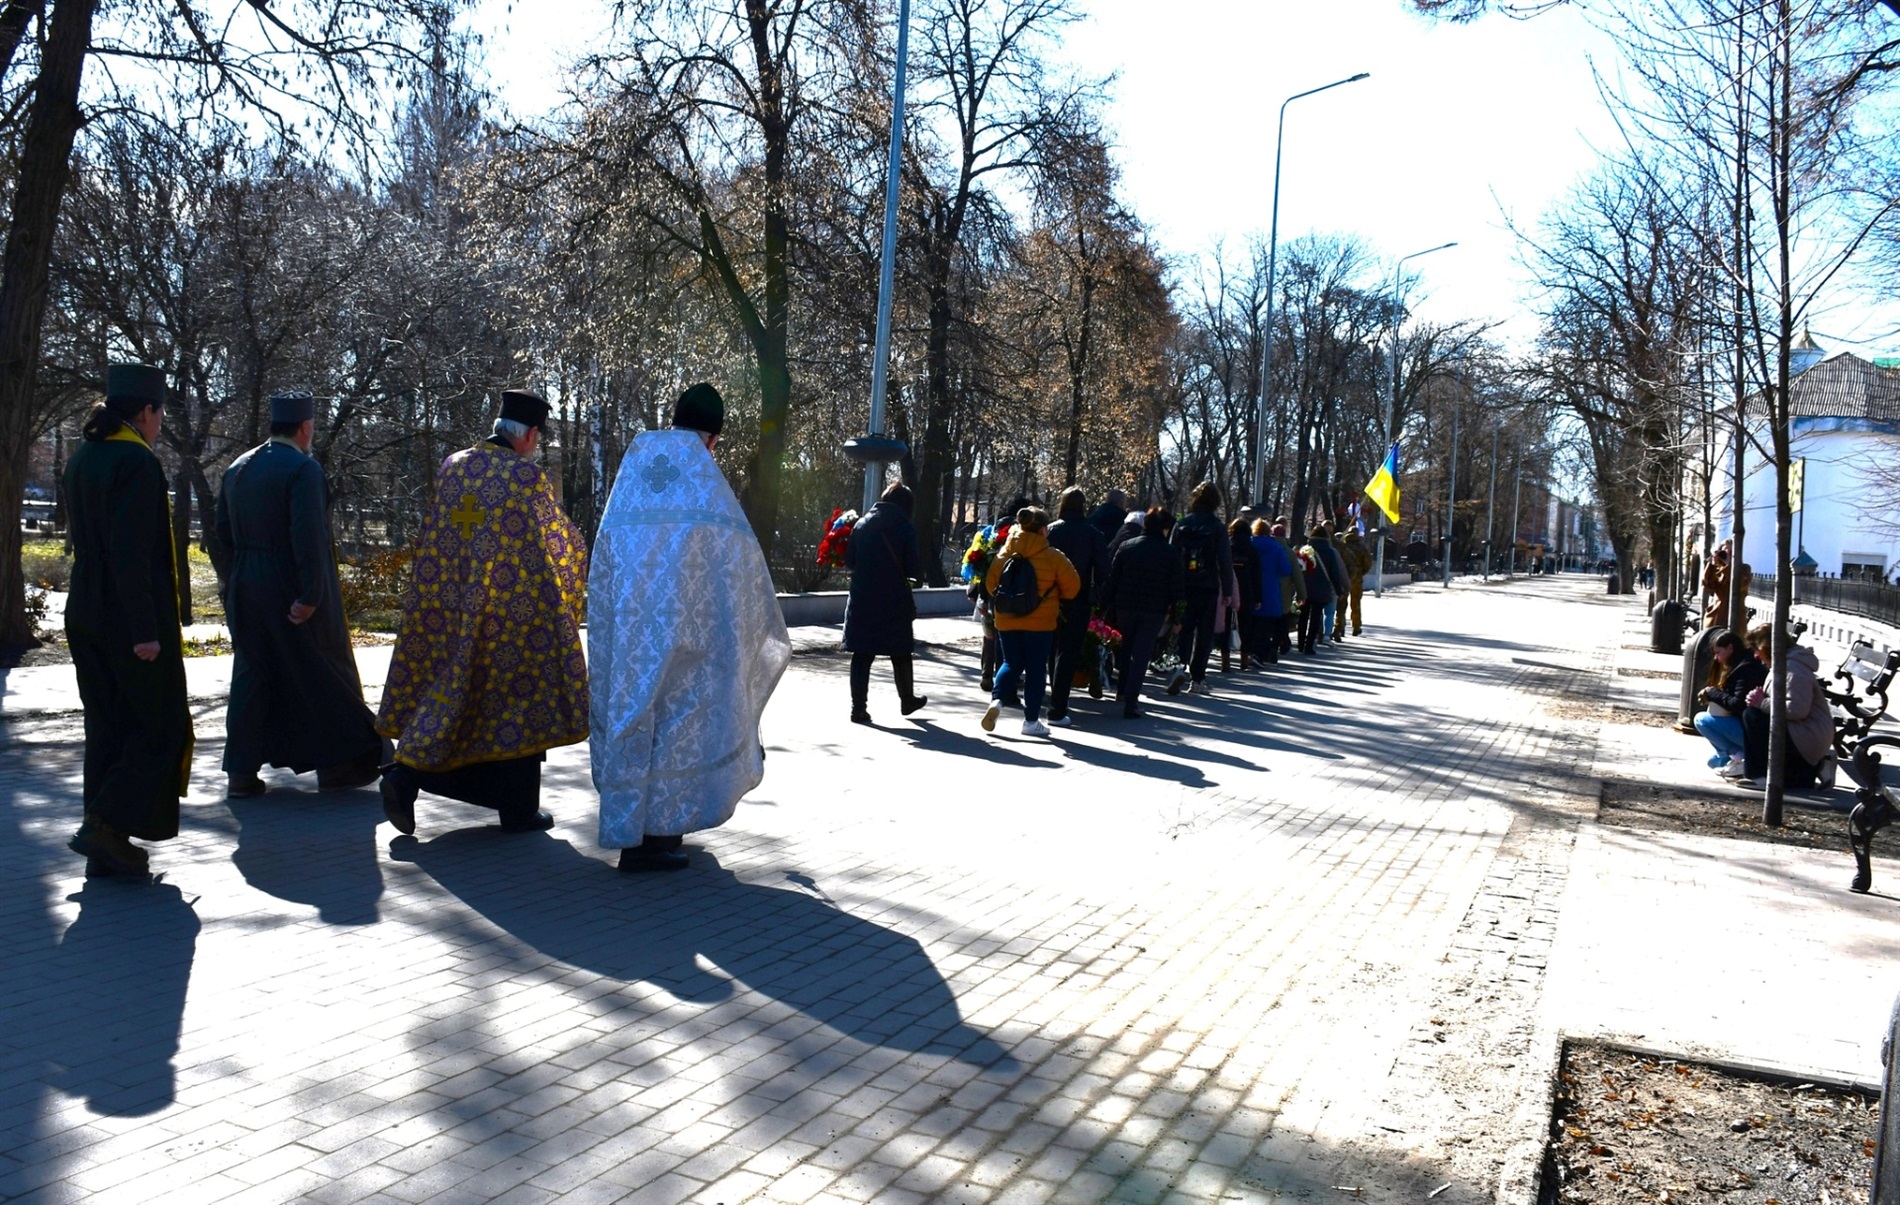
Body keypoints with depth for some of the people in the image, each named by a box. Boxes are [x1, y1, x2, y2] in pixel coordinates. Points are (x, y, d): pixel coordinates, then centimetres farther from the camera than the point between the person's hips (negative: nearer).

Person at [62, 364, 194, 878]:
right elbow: (132, 553, -21)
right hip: (133, 621, -9)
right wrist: (146, 630, -20)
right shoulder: (137, 461, -15)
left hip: (86, 617, 9)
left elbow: (83, 538, 18)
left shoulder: (82, 456, 12)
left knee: (106, 727, 12)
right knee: (161, 726, 3)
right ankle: (106, 824, -4)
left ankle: (105, 850, 16)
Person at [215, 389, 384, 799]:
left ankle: (241, 773, 13)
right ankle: (337, 764, 14)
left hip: (246, 592, 7)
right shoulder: (303, 469, -14)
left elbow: (224, 532, 12)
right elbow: (308, 536, -22)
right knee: (323, 674, 6)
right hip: (292, 592, -7)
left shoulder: (238, 468, 9)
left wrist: (234, 584, 17)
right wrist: (310, 595, -20)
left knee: (251, 677, 12)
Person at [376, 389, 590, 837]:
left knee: (452, 695, 16)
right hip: (514, 610, -5)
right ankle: (518, 809, 12)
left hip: (453, 608, 6)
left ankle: (405, 774, 1)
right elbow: (558, 542, -2)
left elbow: (438, 538, 13)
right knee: (517, 700, 5)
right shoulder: (529, 476, -12)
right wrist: (576, 540, 20)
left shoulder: (452, 467, 6)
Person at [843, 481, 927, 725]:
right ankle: (907, 700, 28)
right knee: (900, 654, 14)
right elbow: (914, 568, -9)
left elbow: (849, 561, 7)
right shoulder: (904, 527, -7)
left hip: (862, 600, 3)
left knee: (862, 654, 5)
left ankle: (858, 707, 1)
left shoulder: (862, 524, 4)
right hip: (894, 602, -3)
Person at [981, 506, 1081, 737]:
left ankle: (996, 700, -8)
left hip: (1007, 620, 3)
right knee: (1036, 669, 6)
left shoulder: (1004, 553, 0)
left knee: (1011, 663, 17)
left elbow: (990, 584, 5)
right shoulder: (1052, 557, -10)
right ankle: (1031, 720, 10)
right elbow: (1072, 587, -5)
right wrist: (1055, 598, 15)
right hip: (1040, 622, -3)